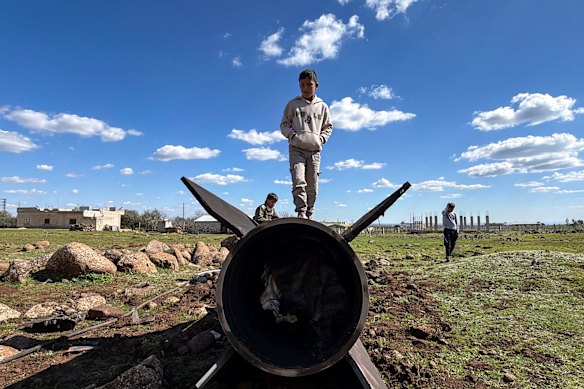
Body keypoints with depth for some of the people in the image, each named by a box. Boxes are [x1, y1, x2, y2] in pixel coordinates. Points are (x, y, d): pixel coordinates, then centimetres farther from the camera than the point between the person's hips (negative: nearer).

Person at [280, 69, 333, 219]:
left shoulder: (322, 106, 13)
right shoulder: (293, 104, 9)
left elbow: (328, 127, 20)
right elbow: (284, 125, 10)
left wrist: (321, 138, 2)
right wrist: (293, 135, -8)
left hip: (314, 150, 2)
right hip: (296, 149, -2)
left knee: (313, 187, 2)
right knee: (299, 182, -19)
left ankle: (309, 215, 12)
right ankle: (301, 213, -17)